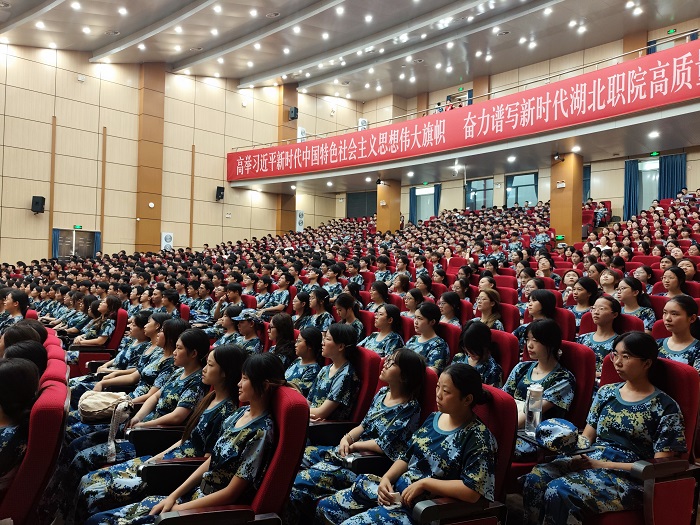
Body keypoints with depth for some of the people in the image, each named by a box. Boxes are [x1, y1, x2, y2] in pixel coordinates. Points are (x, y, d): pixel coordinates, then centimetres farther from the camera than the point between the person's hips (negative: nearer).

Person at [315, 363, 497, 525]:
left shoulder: (478, 436, -15)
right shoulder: (433, 418, 8)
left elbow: (472, 491, -24)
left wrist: (425, 482, -21)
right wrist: (386, 478, -5)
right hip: (397, 488, 8)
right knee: (325, 507, 6)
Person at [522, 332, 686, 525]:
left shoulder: (665, 407, -1)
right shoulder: (607, 392, 14)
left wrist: (602, 464, -14)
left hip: (628, 478, -5)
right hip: (589, 461, 5)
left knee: (559, 491, -30)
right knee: (535, 477, -24)